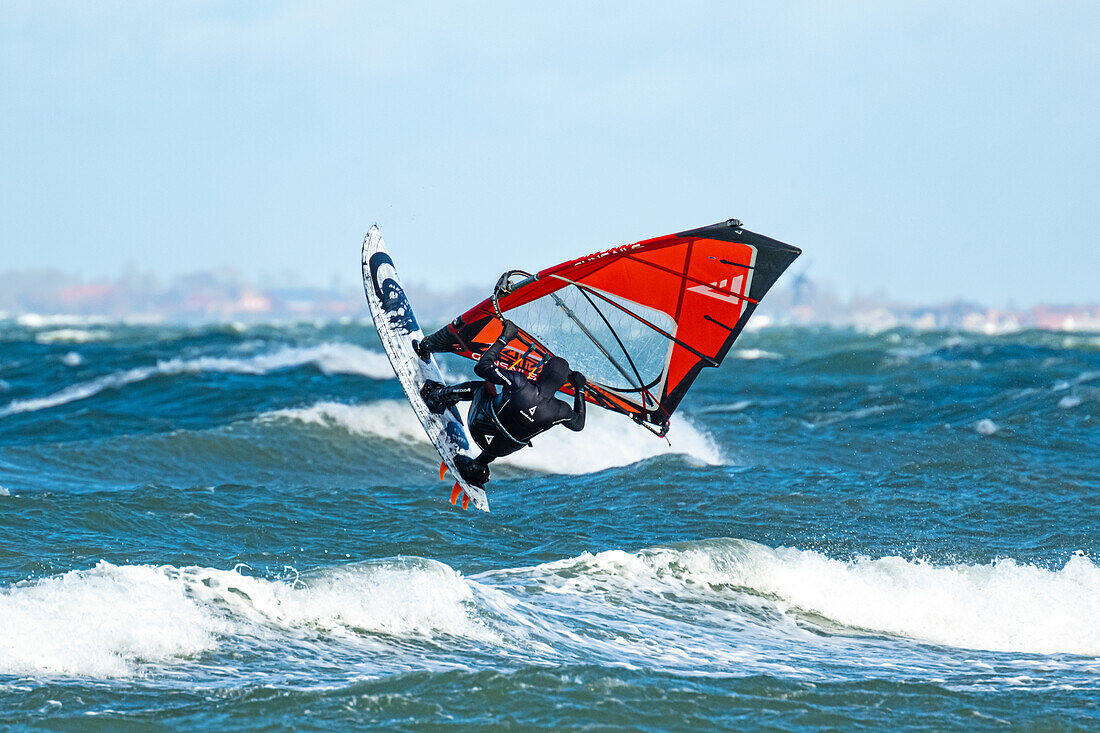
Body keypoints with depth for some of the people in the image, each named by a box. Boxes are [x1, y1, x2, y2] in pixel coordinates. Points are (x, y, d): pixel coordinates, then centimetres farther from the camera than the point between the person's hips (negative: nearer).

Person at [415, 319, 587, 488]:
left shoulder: (519, 383, -34)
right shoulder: (561, 411, -25)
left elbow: (482, 367, -22)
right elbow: (578, 423, 0)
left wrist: (504, 339, -15)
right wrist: (579, 388, 7)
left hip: (480, 428, -2)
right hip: (504, 449, 2)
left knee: (484, 386, 22)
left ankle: (436, 395, 39)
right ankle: (476, 468, 46)